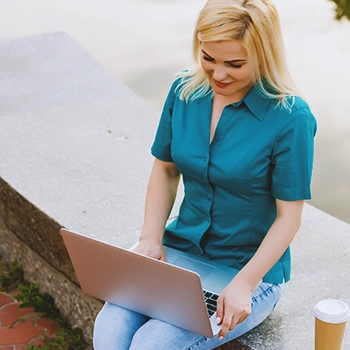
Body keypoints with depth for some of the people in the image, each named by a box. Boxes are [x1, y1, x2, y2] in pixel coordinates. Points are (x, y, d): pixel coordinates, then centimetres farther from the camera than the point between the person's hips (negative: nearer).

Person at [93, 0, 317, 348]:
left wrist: (244, 283, -22)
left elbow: (289, 217, -13)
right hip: (182, 250, 4)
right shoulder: (184, 91, -2)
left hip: (251, 267, -4)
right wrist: (150, 238, -3)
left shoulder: (290, 117, -17)